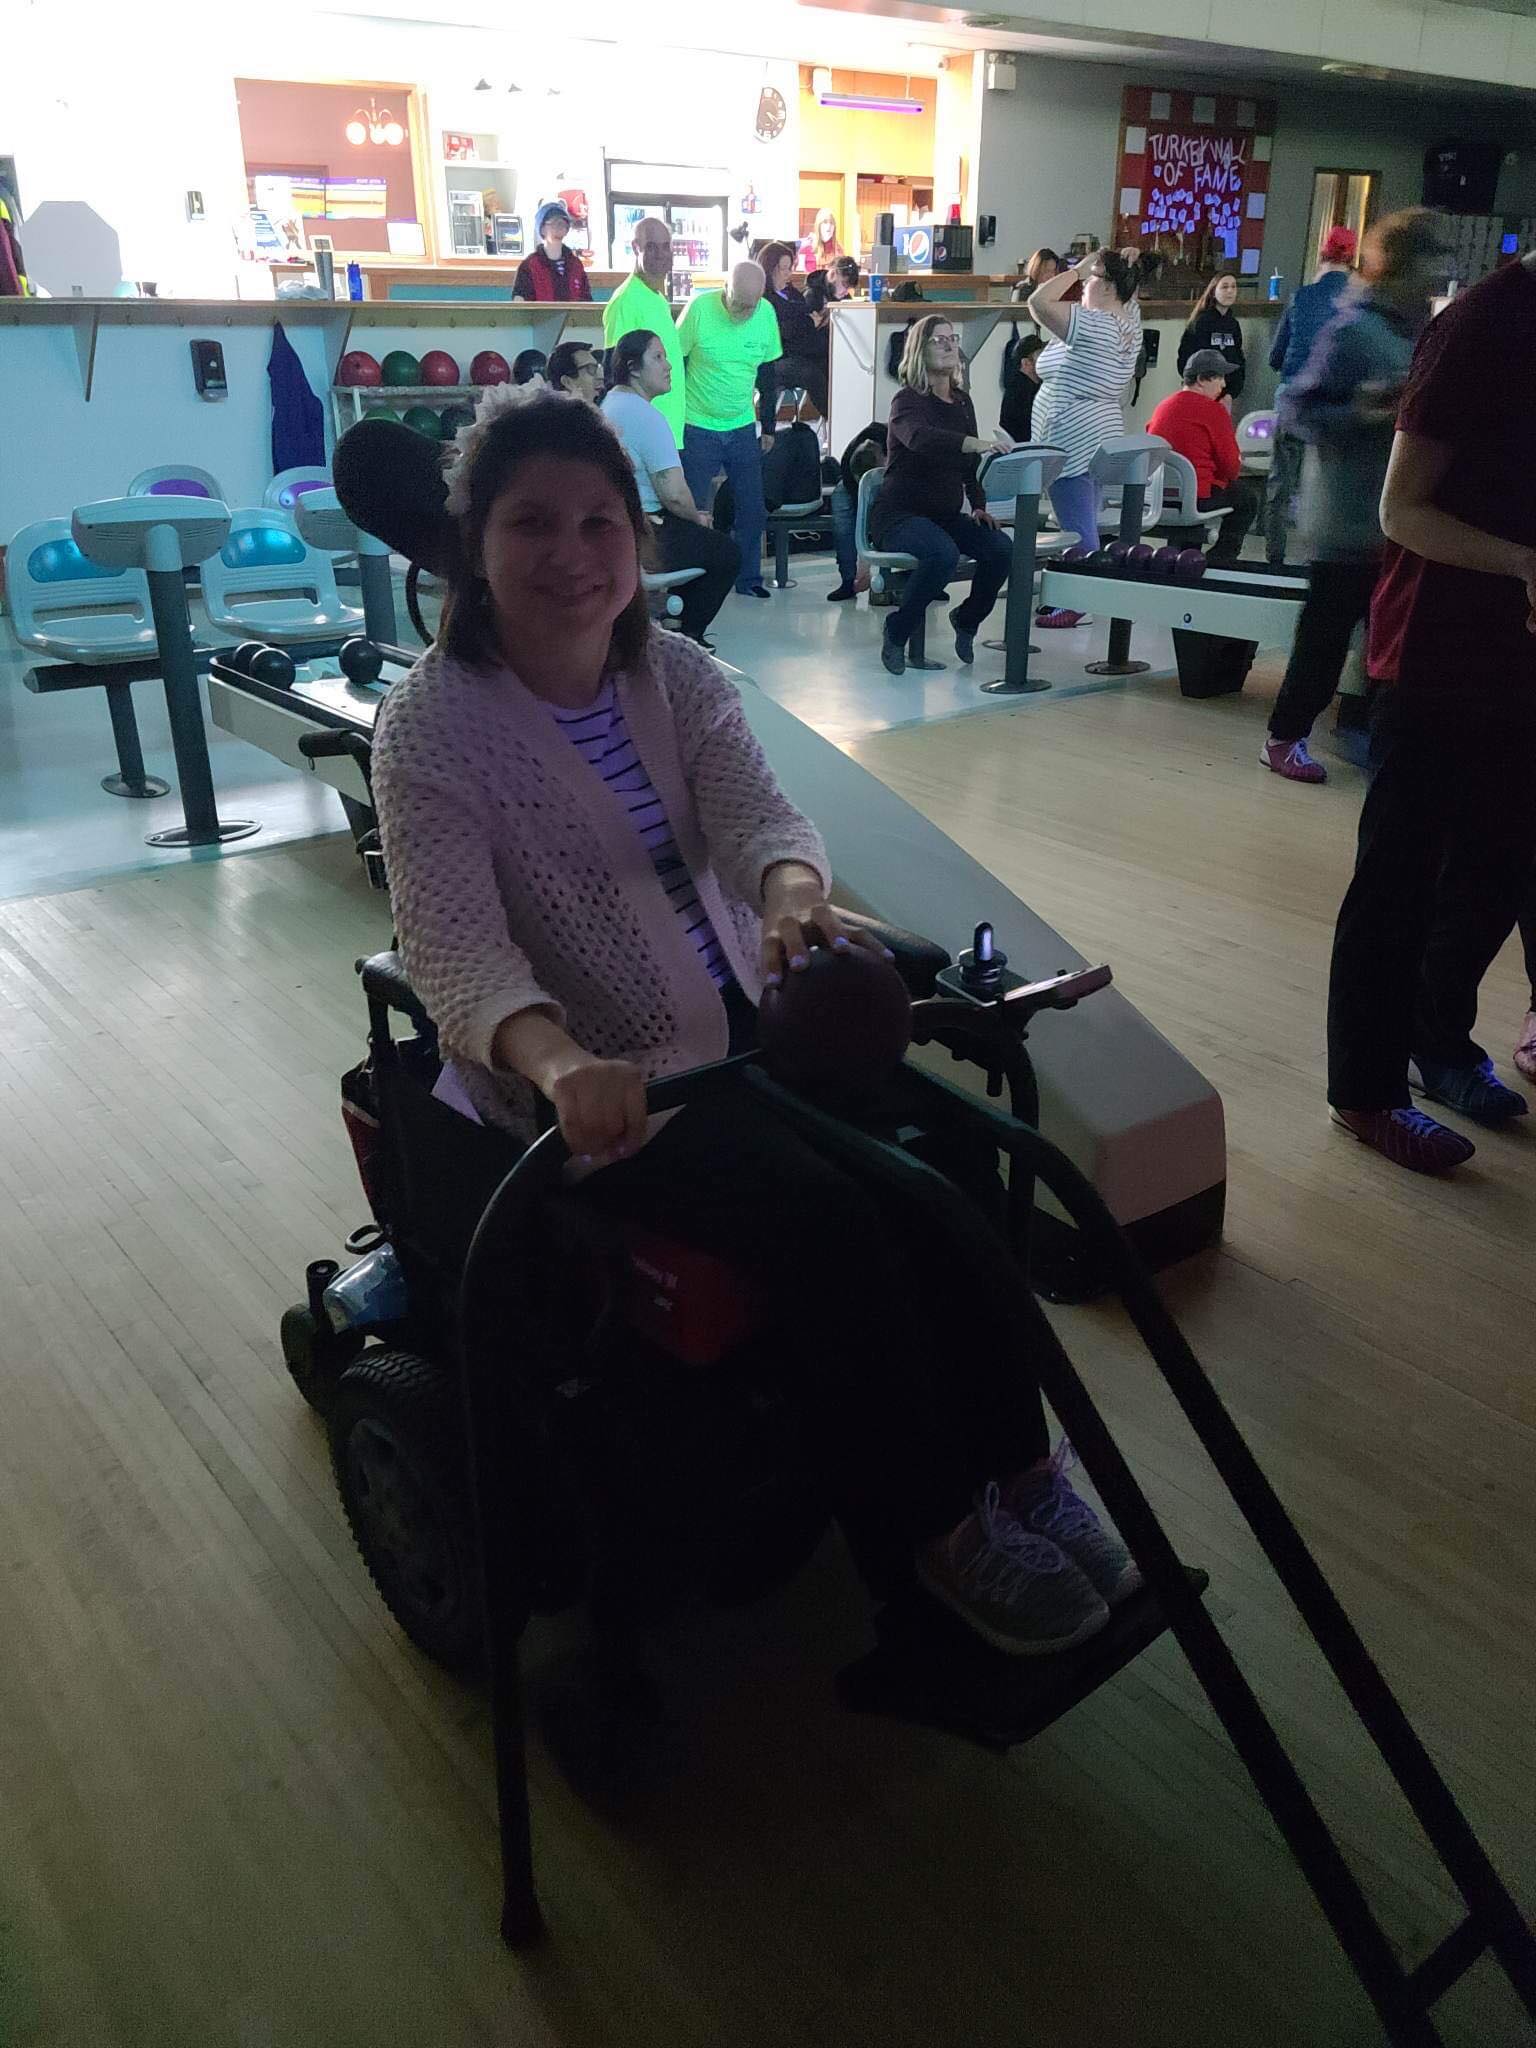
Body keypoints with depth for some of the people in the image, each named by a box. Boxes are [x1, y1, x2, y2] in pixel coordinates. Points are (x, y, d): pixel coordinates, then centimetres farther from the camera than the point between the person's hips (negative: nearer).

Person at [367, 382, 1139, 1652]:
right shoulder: (430, 726, -12)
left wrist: (791, 886, -41)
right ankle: (936, 1531, -4)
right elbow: (455, 948, -26)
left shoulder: (678, 676, 4)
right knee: (825, 1216, -25)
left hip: (739, 1027, 5)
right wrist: (561, 1061, -48)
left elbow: (754, 808, -15)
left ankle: (1018, 1467, 0)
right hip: (592, 1085, -5)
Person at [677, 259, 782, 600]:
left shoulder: (766, 313, -3)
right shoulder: (700, 307, -13)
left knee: (752, 508, 6)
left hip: (742, 427, 4)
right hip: (698, 428, -4)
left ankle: (749, 578, 20)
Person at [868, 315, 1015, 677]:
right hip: (899, 514, -6)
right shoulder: (907, 401, -10)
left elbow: (969, 463, 20)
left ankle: (967, 619, 6)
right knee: (944, 553, -37)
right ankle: (897, 633, -16)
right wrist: (977, 442, -48)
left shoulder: (962, 401, 13)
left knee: (1001, 548, -20)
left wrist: (979, 506, 3)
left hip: (946, 514, 7)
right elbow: (920, 437, -33)